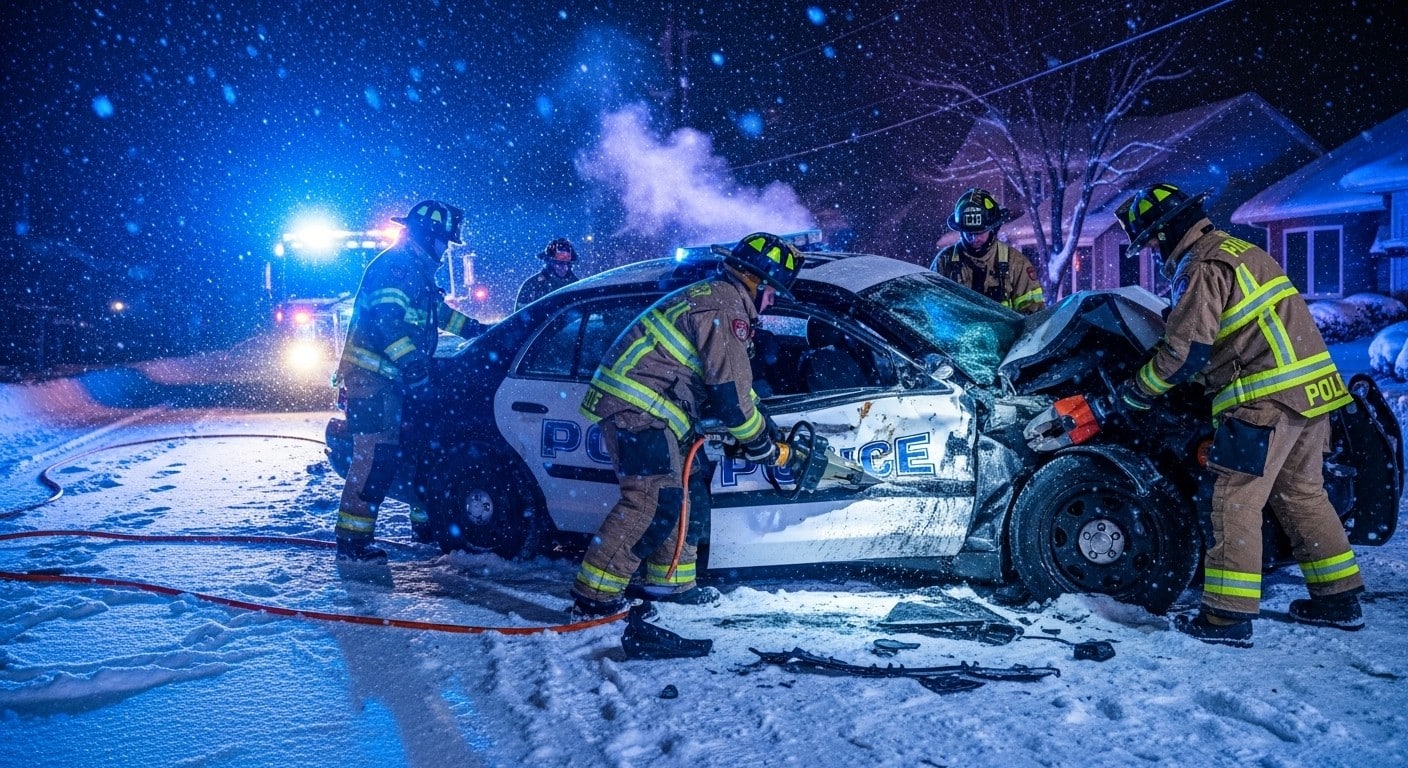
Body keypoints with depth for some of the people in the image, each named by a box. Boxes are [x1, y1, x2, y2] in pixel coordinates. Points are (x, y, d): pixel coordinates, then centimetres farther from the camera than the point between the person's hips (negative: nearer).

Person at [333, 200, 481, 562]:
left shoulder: (418, 271, 19)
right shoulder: (395, 265, -14)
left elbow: (438, 310, 36)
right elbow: (388, 322, -25)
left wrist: (474, 328, 35)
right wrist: (415, 369, -30)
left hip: (394, 378, 10)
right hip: (371, 375, -10)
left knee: (420, 445, 14)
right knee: (375, 455, -14)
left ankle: (426, 520, 26)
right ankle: (352, 540, -12)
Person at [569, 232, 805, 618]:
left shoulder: (712, 297, 21)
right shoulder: (725, 305, -13)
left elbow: (733, 379, 28)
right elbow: (729, 390, -16)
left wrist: (763, 427, 23)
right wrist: (762, 445, -3)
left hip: (645, 407, 11)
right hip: (639, 408, -11)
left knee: (691, 486, 15)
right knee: (655, 499, -15)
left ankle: (669, 580, 21)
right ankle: (594, 594, -13)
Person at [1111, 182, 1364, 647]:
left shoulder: (1201, 267, -11)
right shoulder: (1237, 248, 19)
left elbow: (1186, 350, -16)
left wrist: (1140, 390, -2)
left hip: (1267, 398, -10)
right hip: (1312, 387, 10)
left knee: (1234, 502, -6)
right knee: (1301, 494, 19)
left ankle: (1228, 616, -4)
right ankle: (1339, 598, 26)